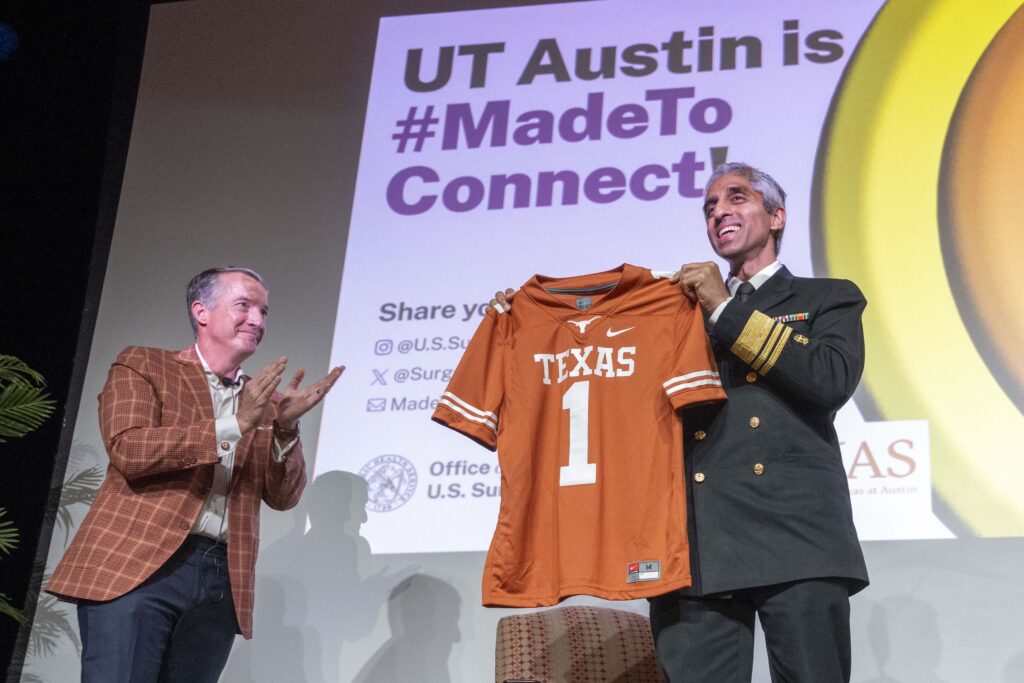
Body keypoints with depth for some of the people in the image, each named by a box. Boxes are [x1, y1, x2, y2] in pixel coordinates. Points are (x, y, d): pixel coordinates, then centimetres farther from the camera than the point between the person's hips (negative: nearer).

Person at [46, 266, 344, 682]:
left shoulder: (261, 400, 18)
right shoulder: (142, 366, 6)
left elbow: (282, 497, 12)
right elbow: (128, 450, -10)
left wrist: (286, 427, -6)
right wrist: (233, 425, -13)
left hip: (221, 581, 4)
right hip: (137, 566, -4)